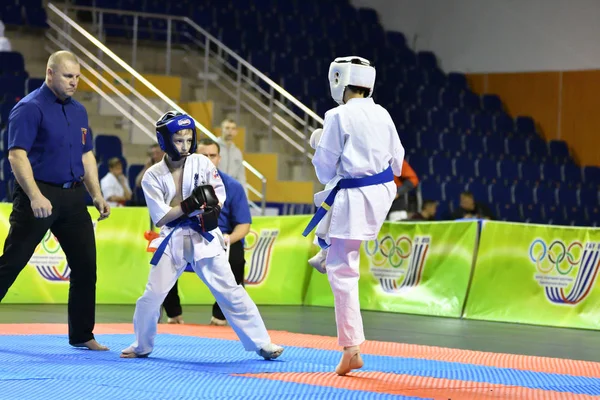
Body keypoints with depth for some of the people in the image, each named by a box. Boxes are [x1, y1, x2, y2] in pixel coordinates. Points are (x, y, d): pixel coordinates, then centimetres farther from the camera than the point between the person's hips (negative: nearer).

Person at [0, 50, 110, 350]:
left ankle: (82, 335, 19)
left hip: (72, 197, 7)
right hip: (39, 195, -7)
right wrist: (35, 196, -28)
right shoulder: (29, 108, -11)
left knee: (85, 265, 8)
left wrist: (97, 195, 11)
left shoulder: (78, 111, 12)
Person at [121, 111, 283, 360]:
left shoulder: (201, 163, -3)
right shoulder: (153, 176, -6)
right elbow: (160, 218, -10)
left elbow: (219, 197, 4)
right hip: (172, 240, 0)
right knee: (152, 296, 0)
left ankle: (261, 343, 2)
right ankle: (142, 346, 22)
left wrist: (211, 209, -19)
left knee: (229, 291, -3)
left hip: (204, 238, 0)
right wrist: (190, 204, -22)